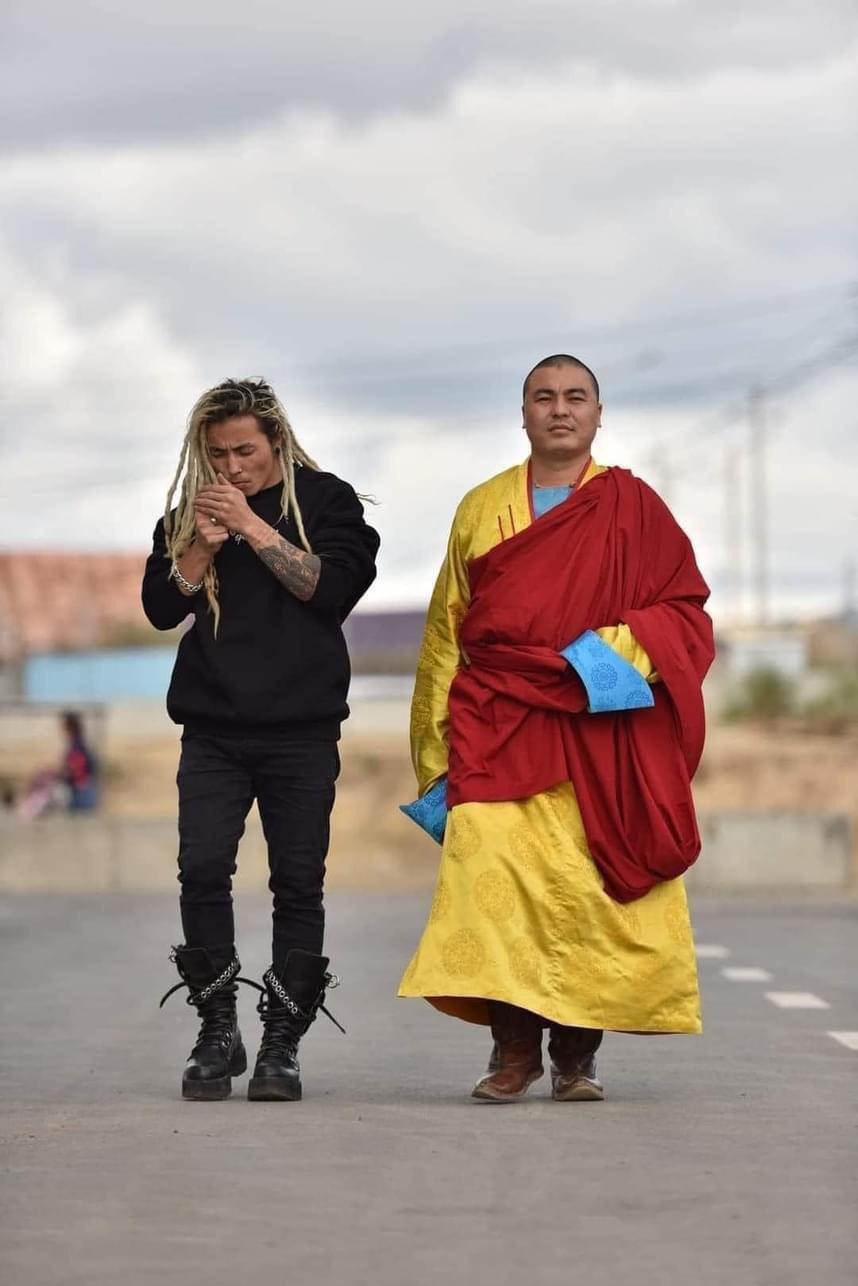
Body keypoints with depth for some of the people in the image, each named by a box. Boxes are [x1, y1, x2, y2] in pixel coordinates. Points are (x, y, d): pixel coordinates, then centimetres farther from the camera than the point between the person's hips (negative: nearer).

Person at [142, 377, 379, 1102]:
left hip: (302, 729, -2)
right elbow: (162, 608, 7)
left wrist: (253, 527, -12)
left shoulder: (325, 500, 4)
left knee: (299, 883, -3)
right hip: (214, 729, 2)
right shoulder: (190, 512, 13)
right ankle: (217, 1035, -1)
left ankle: (282, 1044, 2)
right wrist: (203, 544, -8)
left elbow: (333, 589, -10)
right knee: (202, 869, -12)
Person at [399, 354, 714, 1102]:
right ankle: (514, 1047, -14)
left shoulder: (633, 507, 8)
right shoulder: (482, 509, 13)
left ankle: (578, 1053, 6)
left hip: (603, 729, 0)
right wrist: (439, 750, 9)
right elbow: (447, 632, 14)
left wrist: (621, 647, -14)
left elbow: (685, 611, 5)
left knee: (592, 886, -4)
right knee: (494, 876, -16)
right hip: (501, 730, 1)